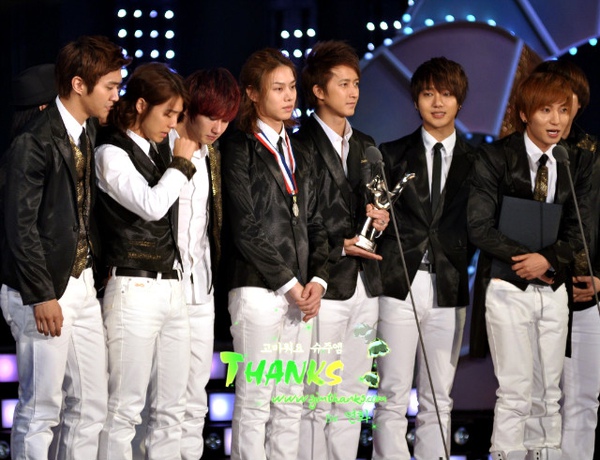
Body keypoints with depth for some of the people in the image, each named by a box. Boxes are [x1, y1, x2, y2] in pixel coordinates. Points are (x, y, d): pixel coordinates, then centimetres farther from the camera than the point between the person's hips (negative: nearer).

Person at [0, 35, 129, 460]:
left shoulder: (90, 134, 10)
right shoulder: (35, 142, -14)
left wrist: (95, 271, 4)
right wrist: (41, 296, -17)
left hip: (82, 285, 8)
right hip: (46, 293, -8)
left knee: (90, 408, 11)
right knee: (41, 410, -2)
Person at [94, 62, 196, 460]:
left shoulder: (162, 150, 16)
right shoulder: (111, 153, -5)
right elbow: (151, 204, -15)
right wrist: (182, 163, -4)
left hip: (173, 288, 8)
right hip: (134, 289, -8)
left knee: (172, 409, 6)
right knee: (125, 408, -7)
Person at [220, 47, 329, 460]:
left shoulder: (299, 155, 18)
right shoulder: (239, 150, -3)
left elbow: (314, 223, 15)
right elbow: (245, 227, -10)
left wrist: (317, 279, -1)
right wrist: (288, 283, -11)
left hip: (301, 291, 6)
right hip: (258, 287, -6)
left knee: (291, 402, 7)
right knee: (255, 401, -5)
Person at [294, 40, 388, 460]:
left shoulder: (365, 146, 18)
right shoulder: (302, 146, -6)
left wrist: (380, 220, 1)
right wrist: (340, 248, -13)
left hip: (364, 285, 7)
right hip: (325, 285, -7)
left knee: (352, 397, 9)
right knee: (317, 400, -5)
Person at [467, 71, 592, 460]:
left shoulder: (577, 164, 5)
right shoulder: (495, 158, -6)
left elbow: (577, 231, 3)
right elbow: (479, 227, -10)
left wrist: (548, 259, -15)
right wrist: (525, 258, -14)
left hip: (554, 288, 4)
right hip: (510, 287, -4)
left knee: (548, 392, 7)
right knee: (516, 392, -6)